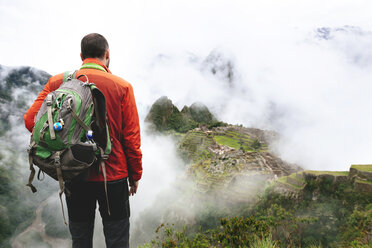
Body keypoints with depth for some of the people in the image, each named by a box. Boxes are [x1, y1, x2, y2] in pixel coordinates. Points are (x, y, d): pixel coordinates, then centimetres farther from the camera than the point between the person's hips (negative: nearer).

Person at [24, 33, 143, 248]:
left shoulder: (58, 82, -2)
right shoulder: (122, 86, -6)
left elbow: (31, 120, -7)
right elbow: (132, 137, -6)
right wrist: (135, 176, 5)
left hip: (74, 177, 3)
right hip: (113, 175, -2)